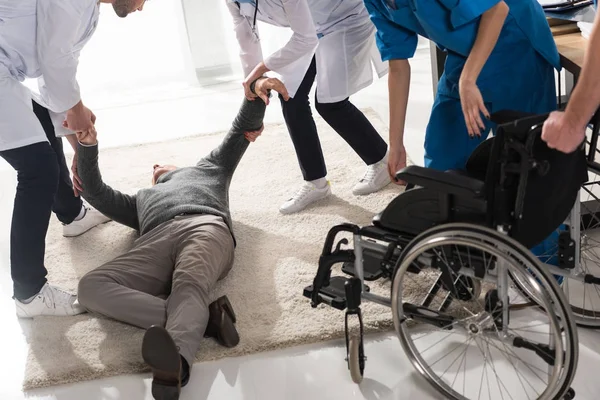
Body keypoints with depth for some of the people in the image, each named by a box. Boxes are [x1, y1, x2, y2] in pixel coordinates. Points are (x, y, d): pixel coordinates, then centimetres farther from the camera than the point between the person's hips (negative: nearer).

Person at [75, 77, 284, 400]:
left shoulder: (205, 168, 42)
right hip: (155, 242, 3)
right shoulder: (141, 200, 46)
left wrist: (256, 96, 16)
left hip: (206, 226, -2)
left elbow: (242, 130, 35)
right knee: (91, 287, -25)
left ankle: (174, 366, -66)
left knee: (189, 285, -37)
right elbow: (95, 192, 36)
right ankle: (202, 317, -40)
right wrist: (88, 145, 22)